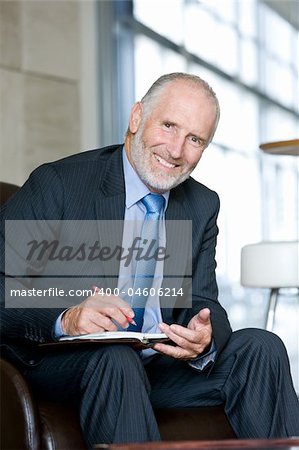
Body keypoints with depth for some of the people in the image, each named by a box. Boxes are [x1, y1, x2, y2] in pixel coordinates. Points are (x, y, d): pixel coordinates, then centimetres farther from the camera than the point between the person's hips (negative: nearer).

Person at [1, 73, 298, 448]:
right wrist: (65, 319, -35)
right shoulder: (57, 184, -10)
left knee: (261, 347, -15)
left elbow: (201, 302, 4)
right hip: (61, 359, -5)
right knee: (116, 359, -37)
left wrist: (204, 336, -22)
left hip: (158, 363, 5)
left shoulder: (203, 206, 9)